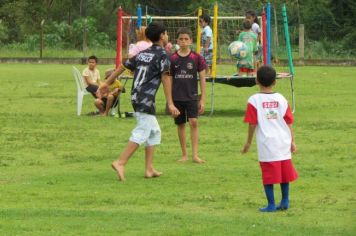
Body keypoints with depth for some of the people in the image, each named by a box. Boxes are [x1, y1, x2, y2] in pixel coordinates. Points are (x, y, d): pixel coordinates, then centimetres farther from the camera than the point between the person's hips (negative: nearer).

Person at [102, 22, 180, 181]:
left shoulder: (142, 54, 16)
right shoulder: (162, 55, -7)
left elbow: (122, 66, 18)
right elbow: (165, 77, -18)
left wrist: (106, 83, 26)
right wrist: (170, 103, -23)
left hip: (136, 97, 9)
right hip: (146, 98, -9)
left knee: (154, 132, 17)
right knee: (142, 133, -11)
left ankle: (149, 169, 14)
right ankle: (120, 163, -23)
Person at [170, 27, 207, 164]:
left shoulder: (197, 58, -1)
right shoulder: (172, 59, 1)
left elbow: (202, 79, 3)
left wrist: (202, 99, -1)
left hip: (192, 96, -2)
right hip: (177, 97, 2)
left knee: (193, 122, -13)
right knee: (180, 124, 6)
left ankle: (195, 155, -11)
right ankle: (184, 155, 16)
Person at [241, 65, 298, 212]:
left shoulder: (254, 100, -6)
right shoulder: (281, 99, 5)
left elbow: (252, 124, -5)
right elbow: (289, 122, 6)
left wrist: (248, 142, 5)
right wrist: (292, 141, 13)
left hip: (266, 144, -4)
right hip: (283, 143, 4)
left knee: (268, 176, 1)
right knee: (284, 172, 15)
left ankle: (271, 205, 2)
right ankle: (285, 202, 20)